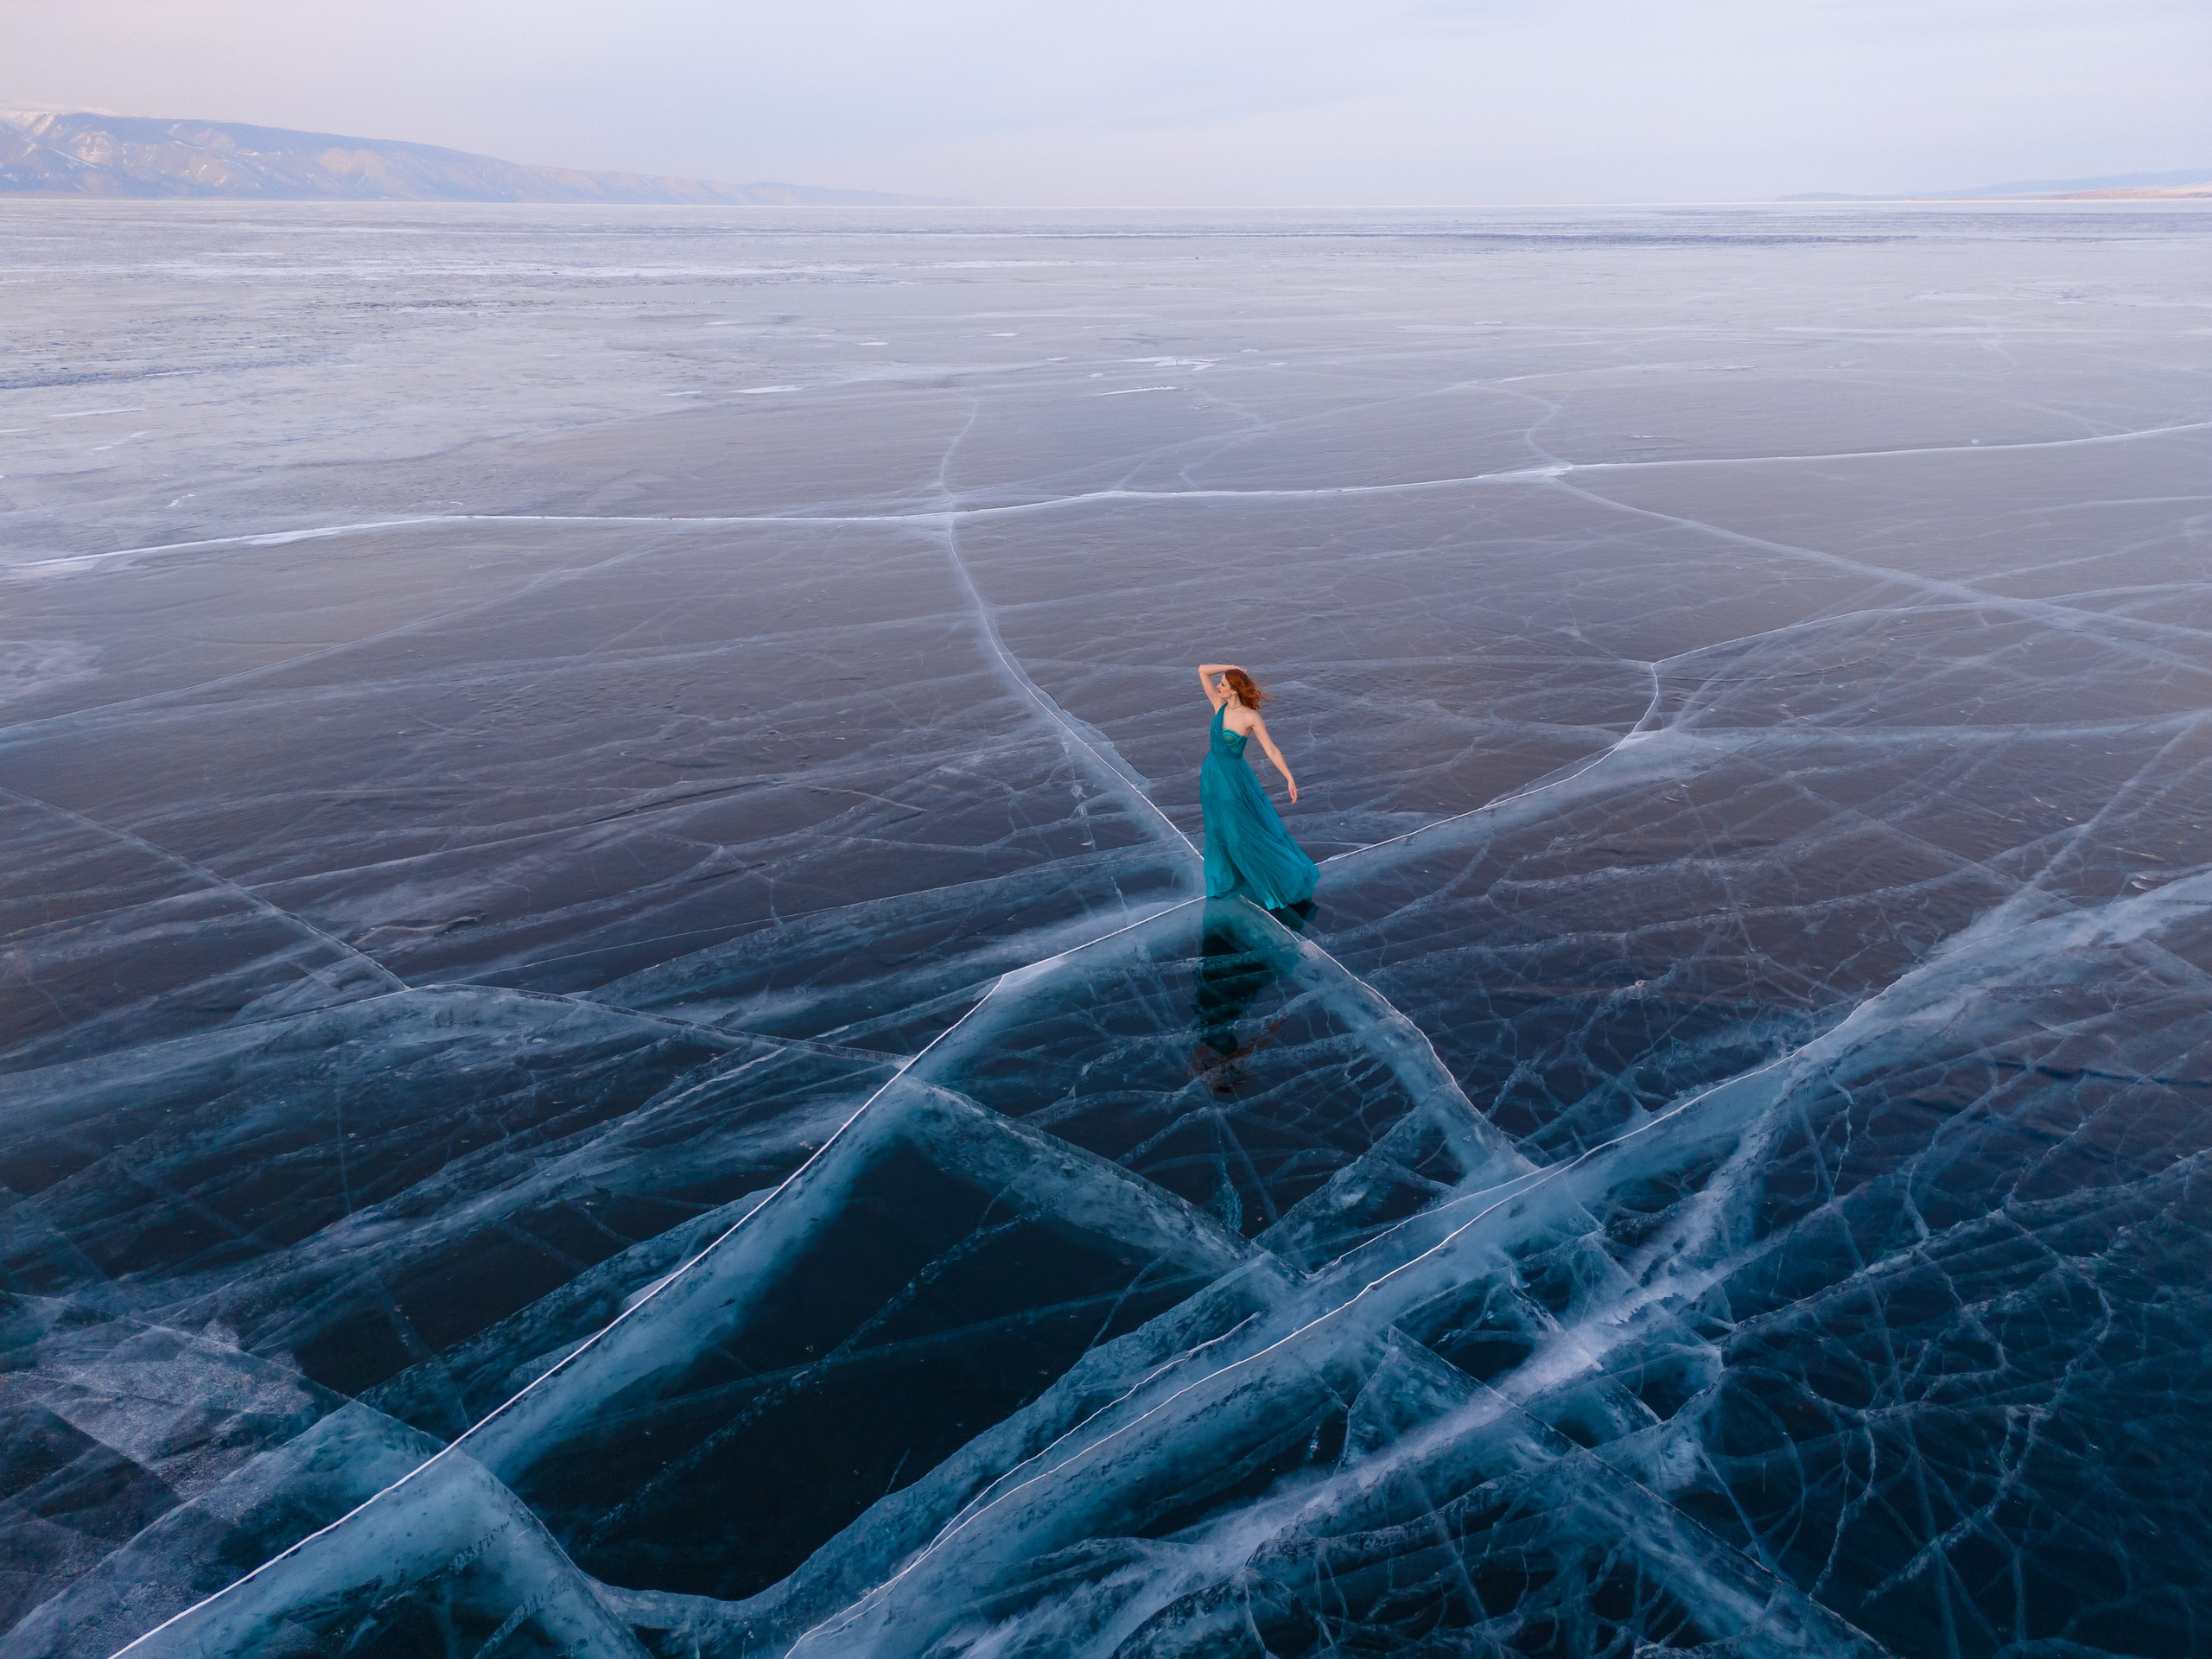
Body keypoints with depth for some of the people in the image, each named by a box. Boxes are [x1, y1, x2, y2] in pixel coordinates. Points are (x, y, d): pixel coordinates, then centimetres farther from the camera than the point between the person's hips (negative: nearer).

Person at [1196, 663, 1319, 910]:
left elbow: (1271, 750, -16)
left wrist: (1290, 778, -22)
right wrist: (1231, 667, -9)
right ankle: (1228, 877, 42)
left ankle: (1285, 879, 21)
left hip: (1234, 779, -6)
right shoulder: (1219, 705, -4)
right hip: (1212, 775, 6)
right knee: (1220, 832, 21)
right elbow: (1202, 670, -3)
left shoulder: (1251, 717, -18)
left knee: (1249, 834, 5)